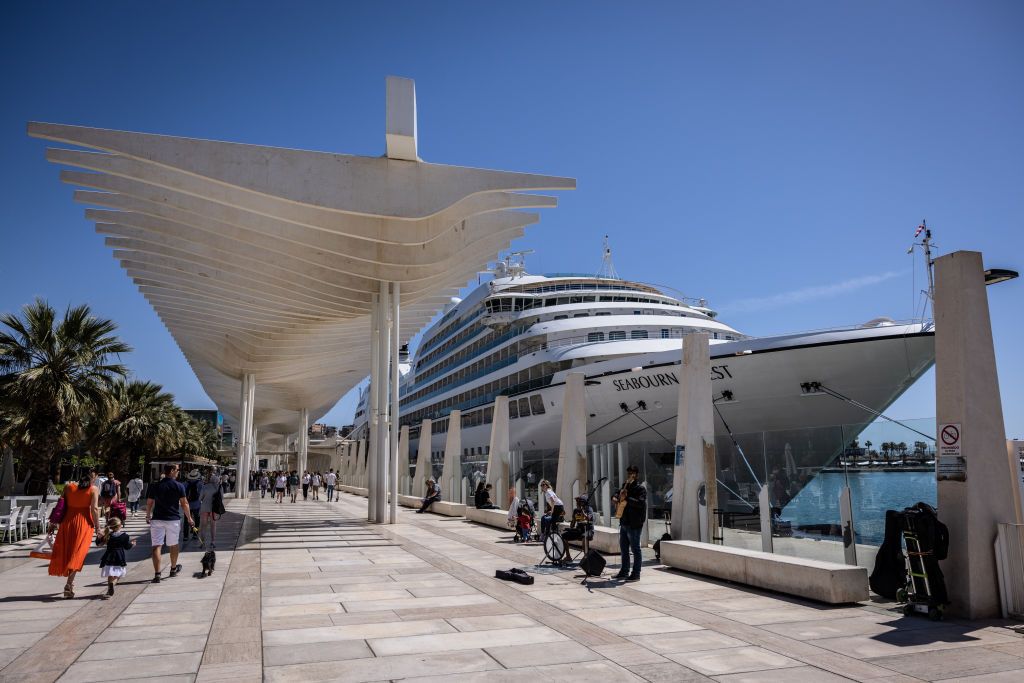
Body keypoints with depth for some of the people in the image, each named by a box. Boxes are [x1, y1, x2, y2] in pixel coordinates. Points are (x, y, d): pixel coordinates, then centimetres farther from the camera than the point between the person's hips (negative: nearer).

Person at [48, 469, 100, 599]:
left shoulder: (68, 487, 7)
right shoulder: (94, 489, -4)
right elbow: (94, 508, -11)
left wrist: (54, 522, 15)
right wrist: (97, 526, -7)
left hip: (68, 521, 4)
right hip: (84, 523, -3)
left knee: (66, 550, 17)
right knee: (78, 553, 0)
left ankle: (70, 581, 25)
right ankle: (69, 584, -12)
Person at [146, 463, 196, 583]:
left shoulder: (155, 486, 1)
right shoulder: (179, 486, -7)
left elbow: (149, 503, 6)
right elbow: (184, 503, -5)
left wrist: (148, 516, 22)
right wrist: (189, 518, 5)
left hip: (157, 519, 1)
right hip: (173, 519, -1)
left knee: (157, 546, -1)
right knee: (173, 545, 16)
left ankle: (157, 574, -9)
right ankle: (173, 569, 33)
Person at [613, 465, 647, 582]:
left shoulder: (640, 488, -11)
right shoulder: (625, 486, 14)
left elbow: (640, 503, -24)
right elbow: (619, 494, 27)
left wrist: (626, 498, -30)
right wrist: (615, 498, 4)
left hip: (634, 524, -8)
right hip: (624, 523, 8)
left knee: (635, 549, -1)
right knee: (624, 549, 14)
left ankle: (636, 574, 5)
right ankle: (624, 571, 24)